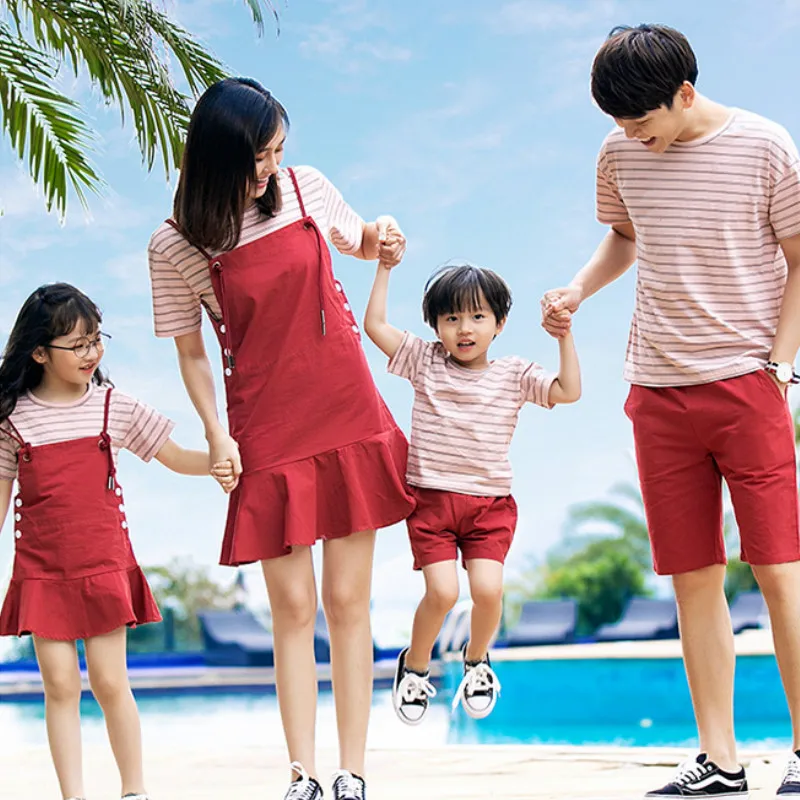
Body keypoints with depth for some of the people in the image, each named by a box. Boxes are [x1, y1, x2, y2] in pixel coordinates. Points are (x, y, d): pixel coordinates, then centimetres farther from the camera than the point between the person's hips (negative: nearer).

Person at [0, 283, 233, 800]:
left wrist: (214, 462, -15)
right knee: (60, 685, -1)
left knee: (110, 682, 0)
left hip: (105, 565, 0)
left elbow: (174, 456, 6)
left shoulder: (114, 407, 2)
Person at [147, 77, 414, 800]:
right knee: (292, 607, 0)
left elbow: (358, 243, 21)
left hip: (349, 421, 2)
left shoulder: (306, 187, 0)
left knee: (347, 601, 2)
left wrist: (380, 240, -1)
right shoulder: (176, 246, -6)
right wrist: (216, 434, -8)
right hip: (267, 434, -2)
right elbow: (190, 350, 2)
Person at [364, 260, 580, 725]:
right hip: (431, 499, -1)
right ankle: (415, 665, 14)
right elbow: (375, 325, 1)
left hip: (490, 504, 1)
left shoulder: (514, 375, 5)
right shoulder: (425, 363, 5)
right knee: (442, 591, -16)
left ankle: (477, 658, 17)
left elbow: (569, 390, -7)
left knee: (488, 589, -16)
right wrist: (385, 266, 2)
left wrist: (563, 334, -11)